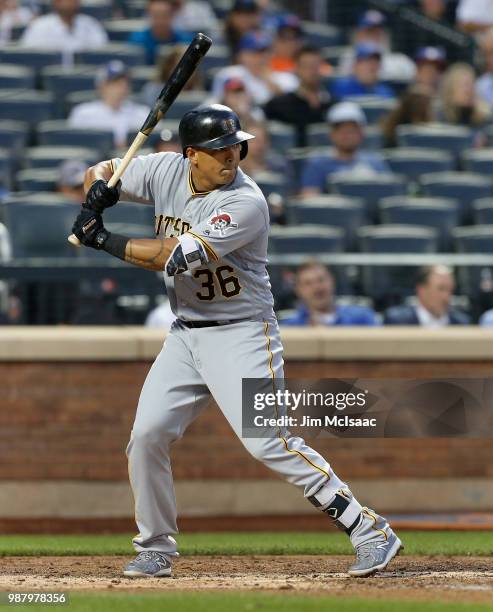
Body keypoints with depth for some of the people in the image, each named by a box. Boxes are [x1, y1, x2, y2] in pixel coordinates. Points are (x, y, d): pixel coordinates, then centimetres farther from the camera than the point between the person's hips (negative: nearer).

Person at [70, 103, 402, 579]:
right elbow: (102, 172, 11)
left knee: (270, 442, -17)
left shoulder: (246, 203, -22)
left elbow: (176, 257, -26)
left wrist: (103, 240, -19)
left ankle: (368, 531, -13)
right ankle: (156, 549, 19)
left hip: (240, 334, -7)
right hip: (185, 336, 7)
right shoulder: (166, 172, 0)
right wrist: (99, 191, -14)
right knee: (146, 437, 2)